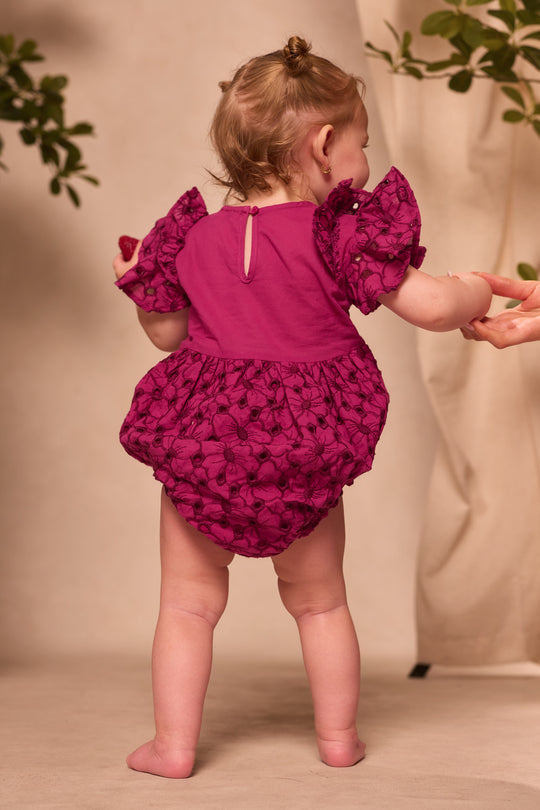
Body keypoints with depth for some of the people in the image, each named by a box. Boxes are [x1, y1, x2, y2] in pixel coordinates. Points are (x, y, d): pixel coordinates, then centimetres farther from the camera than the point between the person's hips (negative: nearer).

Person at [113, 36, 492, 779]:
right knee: (320, 602, 18)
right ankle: (339, 737, 27)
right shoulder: (338, 235, -10)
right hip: (305, 455, -1)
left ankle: (174, 745, 14)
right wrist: (478, 291, 8)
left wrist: (138, 282, 30)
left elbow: (167, 333, 11)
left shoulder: (194, 237, 1)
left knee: (188, 604, 13)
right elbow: (431, 308, -13)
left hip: (201, 445, 1)